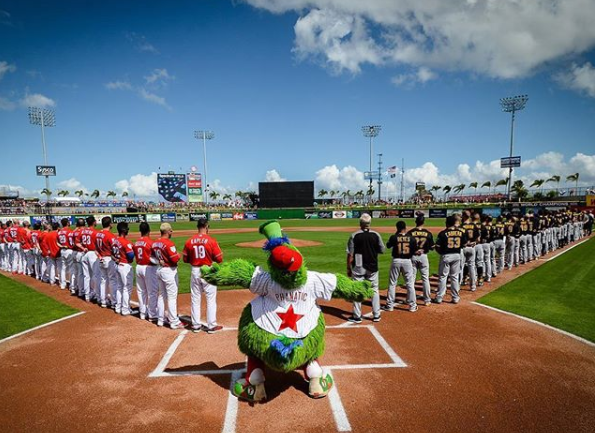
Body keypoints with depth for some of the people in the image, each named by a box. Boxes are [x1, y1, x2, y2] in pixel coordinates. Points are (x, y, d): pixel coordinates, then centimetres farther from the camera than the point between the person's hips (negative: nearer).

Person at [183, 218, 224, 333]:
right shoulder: (211, 241, -13)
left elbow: (185, 259, 5)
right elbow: (219, 259, -11)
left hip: (195, 271, 4)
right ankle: (211, 326, 12)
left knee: (195, 299, 14)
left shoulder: (189, 242, -2)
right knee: (211, 299, 7)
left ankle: (196, 325, 21)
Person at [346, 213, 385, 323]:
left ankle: (357, 316, 11)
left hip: (358, 267, -2)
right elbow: (382, 250, 2)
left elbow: (350, 254, -8)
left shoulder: (354, 236, -10)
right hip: (372, 267, 2)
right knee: (374, 290, 14)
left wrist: (348, 268, 1)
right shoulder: (376, 235, -5)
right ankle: (376, 315, 19)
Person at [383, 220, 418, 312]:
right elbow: (415, 251, -1)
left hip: (396, 261, -1)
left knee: (392, 283, 9)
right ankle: (412, 306, 15)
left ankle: (389, 305, 13)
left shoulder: (394, 237, -8)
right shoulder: (411, 238, -4)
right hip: (407, 261, 1)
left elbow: (388, 246, 11)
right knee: (410, 284, 9)